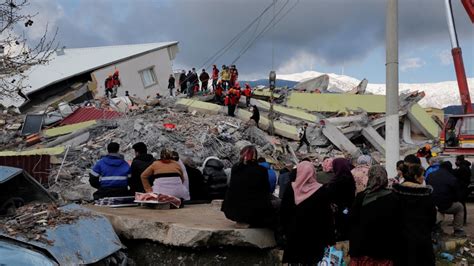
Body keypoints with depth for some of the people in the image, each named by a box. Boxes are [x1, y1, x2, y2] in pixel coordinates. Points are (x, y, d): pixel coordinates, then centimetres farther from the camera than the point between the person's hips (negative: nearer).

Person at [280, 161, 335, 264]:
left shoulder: (290, 189, -5)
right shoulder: (321, 190, -8)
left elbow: (283, 212, 1)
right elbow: (327, 215, -7)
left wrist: (286, 230, 12)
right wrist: (330, 239, -2)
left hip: (294, 234, 1)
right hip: (314, 235, -1)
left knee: (295, 261, 11)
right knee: (312, 262, 6)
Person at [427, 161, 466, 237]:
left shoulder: (430, 175, 3)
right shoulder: (452, 179, -9)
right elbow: (458, 196, -3)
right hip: (446, 206, -5)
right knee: (460, 207, 26)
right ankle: (458, 231, 25)